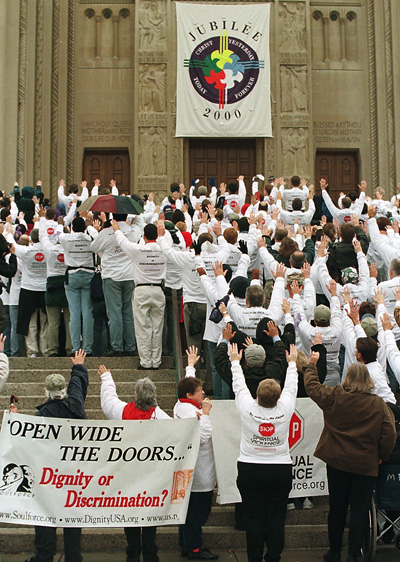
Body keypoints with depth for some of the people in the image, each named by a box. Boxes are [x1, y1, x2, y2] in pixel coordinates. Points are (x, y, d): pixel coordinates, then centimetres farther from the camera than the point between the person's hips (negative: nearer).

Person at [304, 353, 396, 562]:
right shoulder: (379, 404, -9)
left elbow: (312, 386, 7)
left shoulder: (335, 397, -8)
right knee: (359, 510, 6)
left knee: (337, 507, 13)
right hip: (366, 464, -1)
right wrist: (382, 456, 6)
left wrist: (311, 365, 22)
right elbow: (389, 435, -9)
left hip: (337, 462, 2)